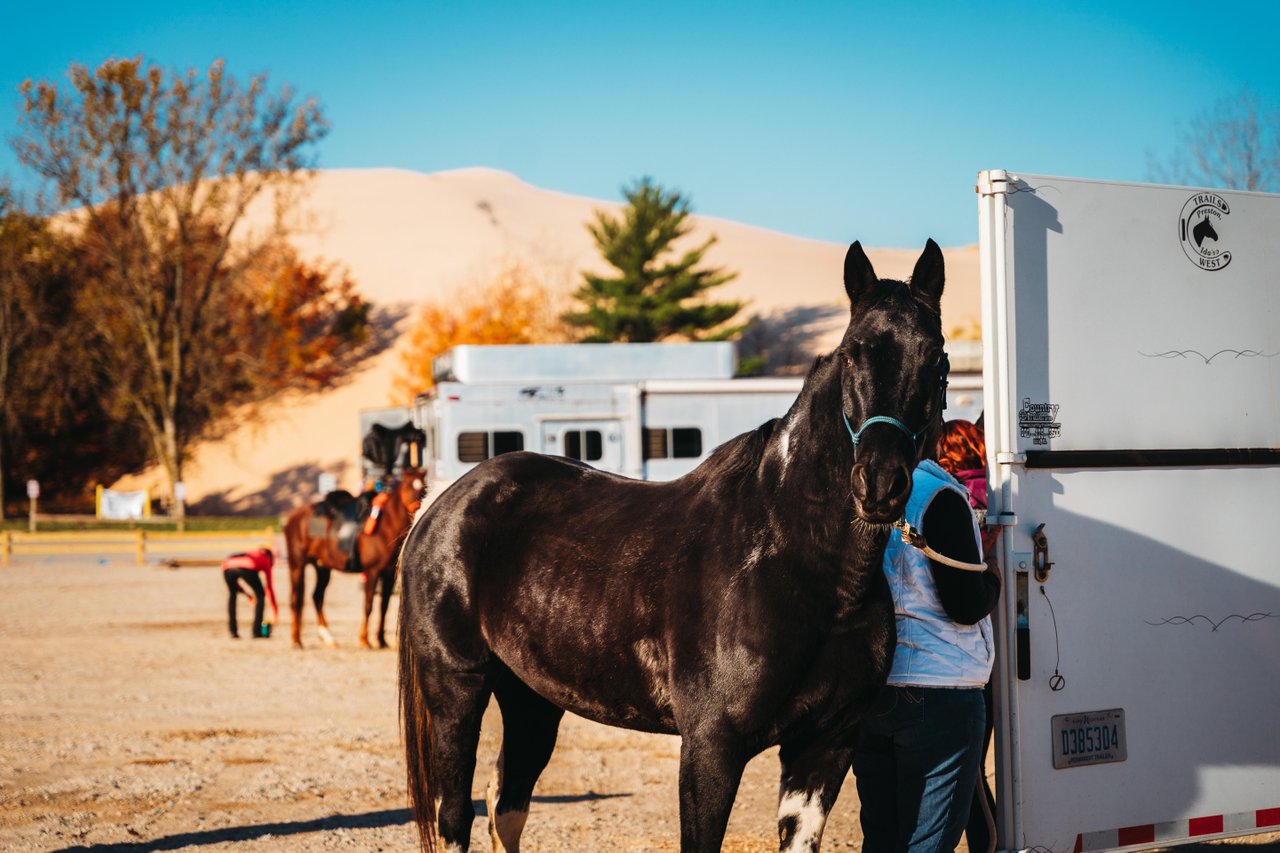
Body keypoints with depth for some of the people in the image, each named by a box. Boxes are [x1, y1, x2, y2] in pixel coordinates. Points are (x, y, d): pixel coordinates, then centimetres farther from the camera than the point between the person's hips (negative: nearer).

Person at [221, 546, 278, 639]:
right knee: (260, 595, 21)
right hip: (246, 568, -4)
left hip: (227, 566, 4)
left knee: (232, 594, 31)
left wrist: (247, 593, 50)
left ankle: (233, 632, 23)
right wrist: (275, 610, 38)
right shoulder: (266, 560, 32)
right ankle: (256, 631, 17)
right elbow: (269, 587, 32)